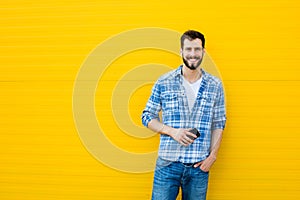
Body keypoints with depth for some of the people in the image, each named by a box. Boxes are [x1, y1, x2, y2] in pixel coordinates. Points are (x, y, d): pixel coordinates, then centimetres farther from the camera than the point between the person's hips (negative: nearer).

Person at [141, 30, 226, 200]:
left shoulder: (215, 85, 5)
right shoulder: (164, 82, 0)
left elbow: (219, 124, 10)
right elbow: (148, 116, 4)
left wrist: (213, 155, -1)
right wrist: (172, 131, -12)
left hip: (199, 166, 2)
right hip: (168, 164, -1)